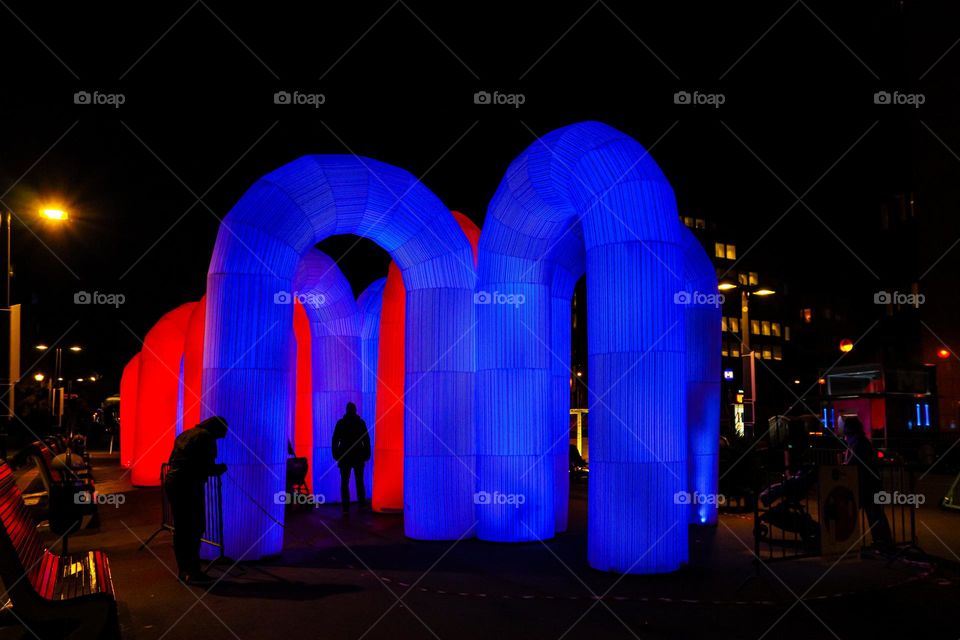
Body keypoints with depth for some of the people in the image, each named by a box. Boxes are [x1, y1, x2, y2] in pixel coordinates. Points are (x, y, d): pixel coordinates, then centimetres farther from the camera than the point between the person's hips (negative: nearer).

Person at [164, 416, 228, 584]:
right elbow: (207, 468, -12)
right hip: (189, 486, -9)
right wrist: (222, 468, 6)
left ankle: (183, 570, 20)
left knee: (181, 528, 14)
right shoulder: (206, 437, -8)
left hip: (172, 482, 9)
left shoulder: (184, 434, 17)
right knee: (195, 528, -3)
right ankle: (192, 572, -2)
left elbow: (173, 460, 20)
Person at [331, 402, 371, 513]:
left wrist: (335, 454, 3)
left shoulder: (340, 423, 0)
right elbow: (366, 440, -3)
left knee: (344, 482, 1)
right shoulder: (361, 422, -1)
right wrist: (367, 454, 2)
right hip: (358, 456, 1)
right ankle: (362, 503, 17)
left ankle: (346, 507, -7)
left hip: (344, 457, -1)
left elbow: (335, 440, -2)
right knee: (359, 481, 15)